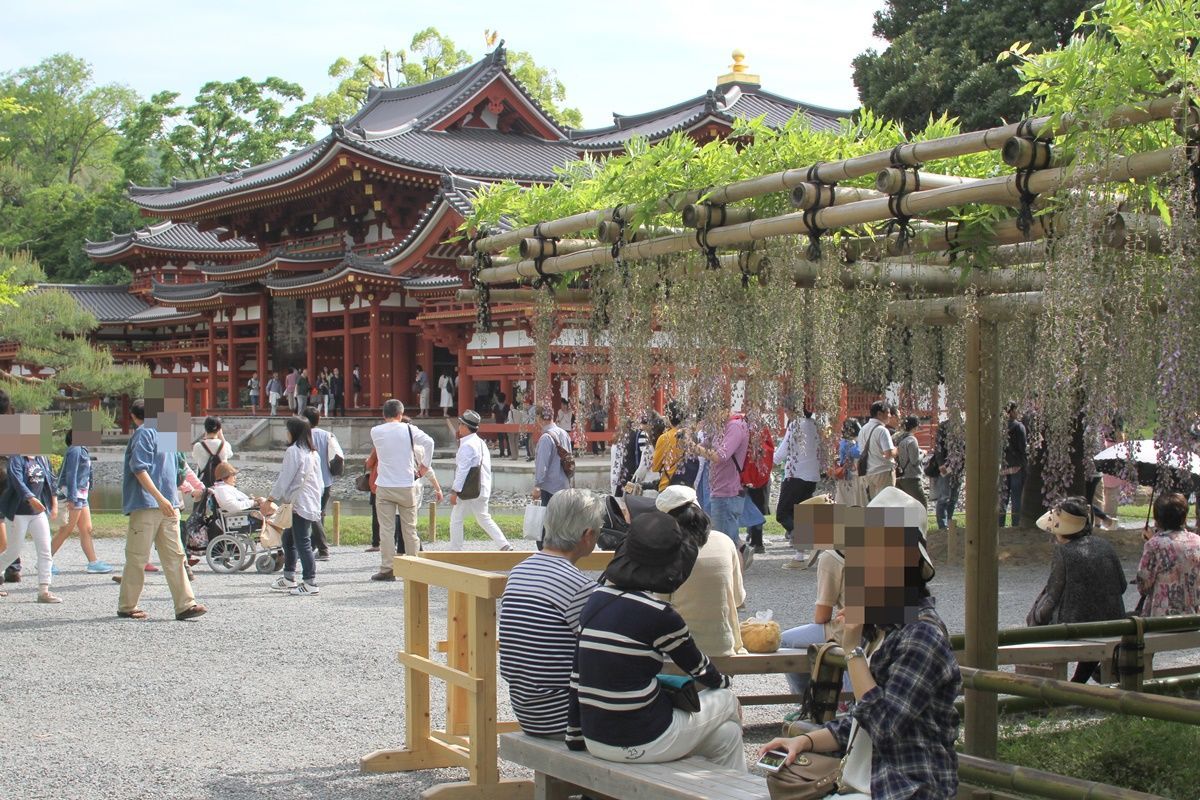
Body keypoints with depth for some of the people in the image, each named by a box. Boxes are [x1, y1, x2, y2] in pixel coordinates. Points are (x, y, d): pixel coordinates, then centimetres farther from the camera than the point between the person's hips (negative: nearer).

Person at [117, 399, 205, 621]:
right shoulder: (144, 433, -8)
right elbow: (139, 468, -18)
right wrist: (159, 498, -25)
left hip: (167, 507, 8)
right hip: (145, 505, -8)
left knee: (175, 556, 1)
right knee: (137, 558, 0)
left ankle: (185, 605, -2)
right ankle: (126, 607, 10)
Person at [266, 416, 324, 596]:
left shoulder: (293, 451, -11)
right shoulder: (313, 452, 15)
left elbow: (284, 478, -11)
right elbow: (318, 481, 18)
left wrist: (271, 499, -3)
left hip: (298, 504, -9)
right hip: (312, 503, 9)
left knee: (302, 543, -7)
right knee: (288, 538, 19)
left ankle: (310, 583, -7)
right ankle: (288, 578, 25)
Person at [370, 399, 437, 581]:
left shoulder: (375, 432, 0)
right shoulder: (408, 429, -3)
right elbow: (428, 442, -16)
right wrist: (424, 465, -7)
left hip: (384, 487, 0)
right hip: (407, 486, 0)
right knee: (409, 528, 8)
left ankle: (387, 569, -1)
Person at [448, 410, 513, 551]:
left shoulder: (467, 446, -16)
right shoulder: (481, 443, 13)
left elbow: (462, 470, -20)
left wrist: (454, 491, -18)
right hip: (483, 489, 9)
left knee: (456, 520, 2)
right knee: (484, 518, 17)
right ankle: (505, 545, 9)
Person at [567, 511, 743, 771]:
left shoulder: (596, 598, 1)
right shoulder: (658, 616, -18)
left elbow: (578, 675, 5)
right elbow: (699, 668, 0)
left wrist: (575, 734, 14)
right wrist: (722, 682, 22)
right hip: (641, 744, -7)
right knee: (726, 701, 22)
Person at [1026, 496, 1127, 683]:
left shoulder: (1064, 552, -13)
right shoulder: (1104, 546, 3)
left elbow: (1053, 596, -10)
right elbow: (1122, 586, 10)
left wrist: (1034, 617, 4)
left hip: (1076, 624, -6)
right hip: (1112, 626, 6)